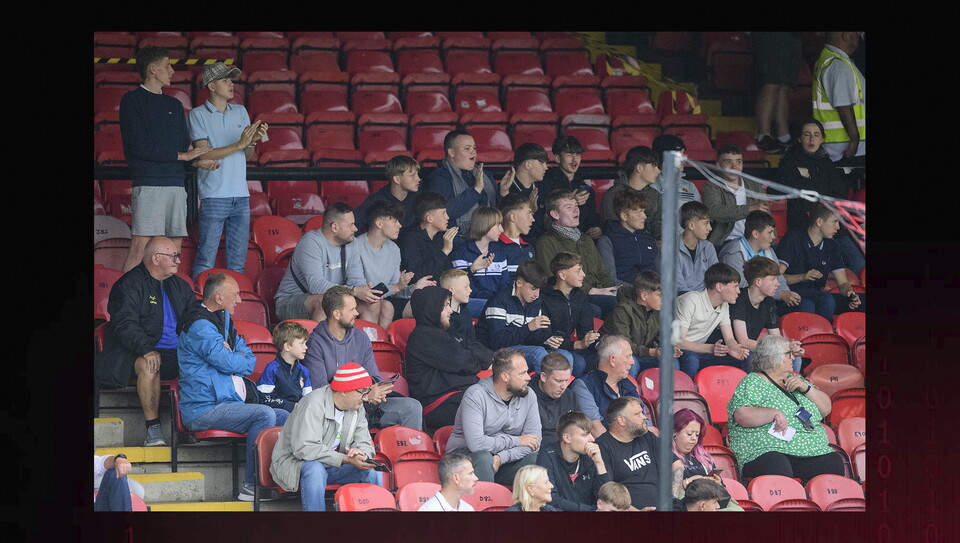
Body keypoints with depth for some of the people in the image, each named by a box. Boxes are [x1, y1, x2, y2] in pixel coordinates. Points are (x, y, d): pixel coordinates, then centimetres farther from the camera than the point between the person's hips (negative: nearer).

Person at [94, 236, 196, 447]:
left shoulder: (178, 286, 21)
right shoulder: (129, 285, -1)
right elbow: (125, 325, -13)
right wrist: (146, 350, -30)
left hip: (177, 355, 6)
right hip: (138, 353, -6)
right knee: (148, 365, -40)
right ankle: (153, 428, -36)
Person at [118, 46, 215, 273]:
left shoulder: (175, 105, 21)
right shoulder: (132, 100, 0)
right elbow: (139, 147, -10)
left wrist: (198, 161, -1)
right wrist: (182, 155, -8)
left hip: (176, 185, 7)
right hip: (148, 184, -7)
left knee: (174, 247, 3)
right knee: (141, 245, -13)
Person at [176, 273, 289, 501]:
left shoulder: (223, 320, 20)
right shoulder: (200, 326, -13)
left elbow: (249, 358, 16)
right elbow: (228, 363, -19)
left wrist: (232, 357, -6)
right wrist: (243, 359, 4)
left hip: (226, 403, 10)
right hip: (204, 410, -10)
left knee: (283, 417, 1)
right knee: (264, 414, -26)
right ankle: (251, 486, -25)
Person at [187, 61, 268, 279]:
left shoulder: (241, 112, 14)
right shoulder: (198, 115, -2)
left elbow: (247, 156, 14)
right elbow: (204, 154, -11)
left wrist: (253, 141, -8)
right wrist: (239, 144, -15)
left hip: (241, 196, 5)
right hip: (214, 196, -5)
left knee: (238, 261, 7)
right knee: (205, 261, -6)